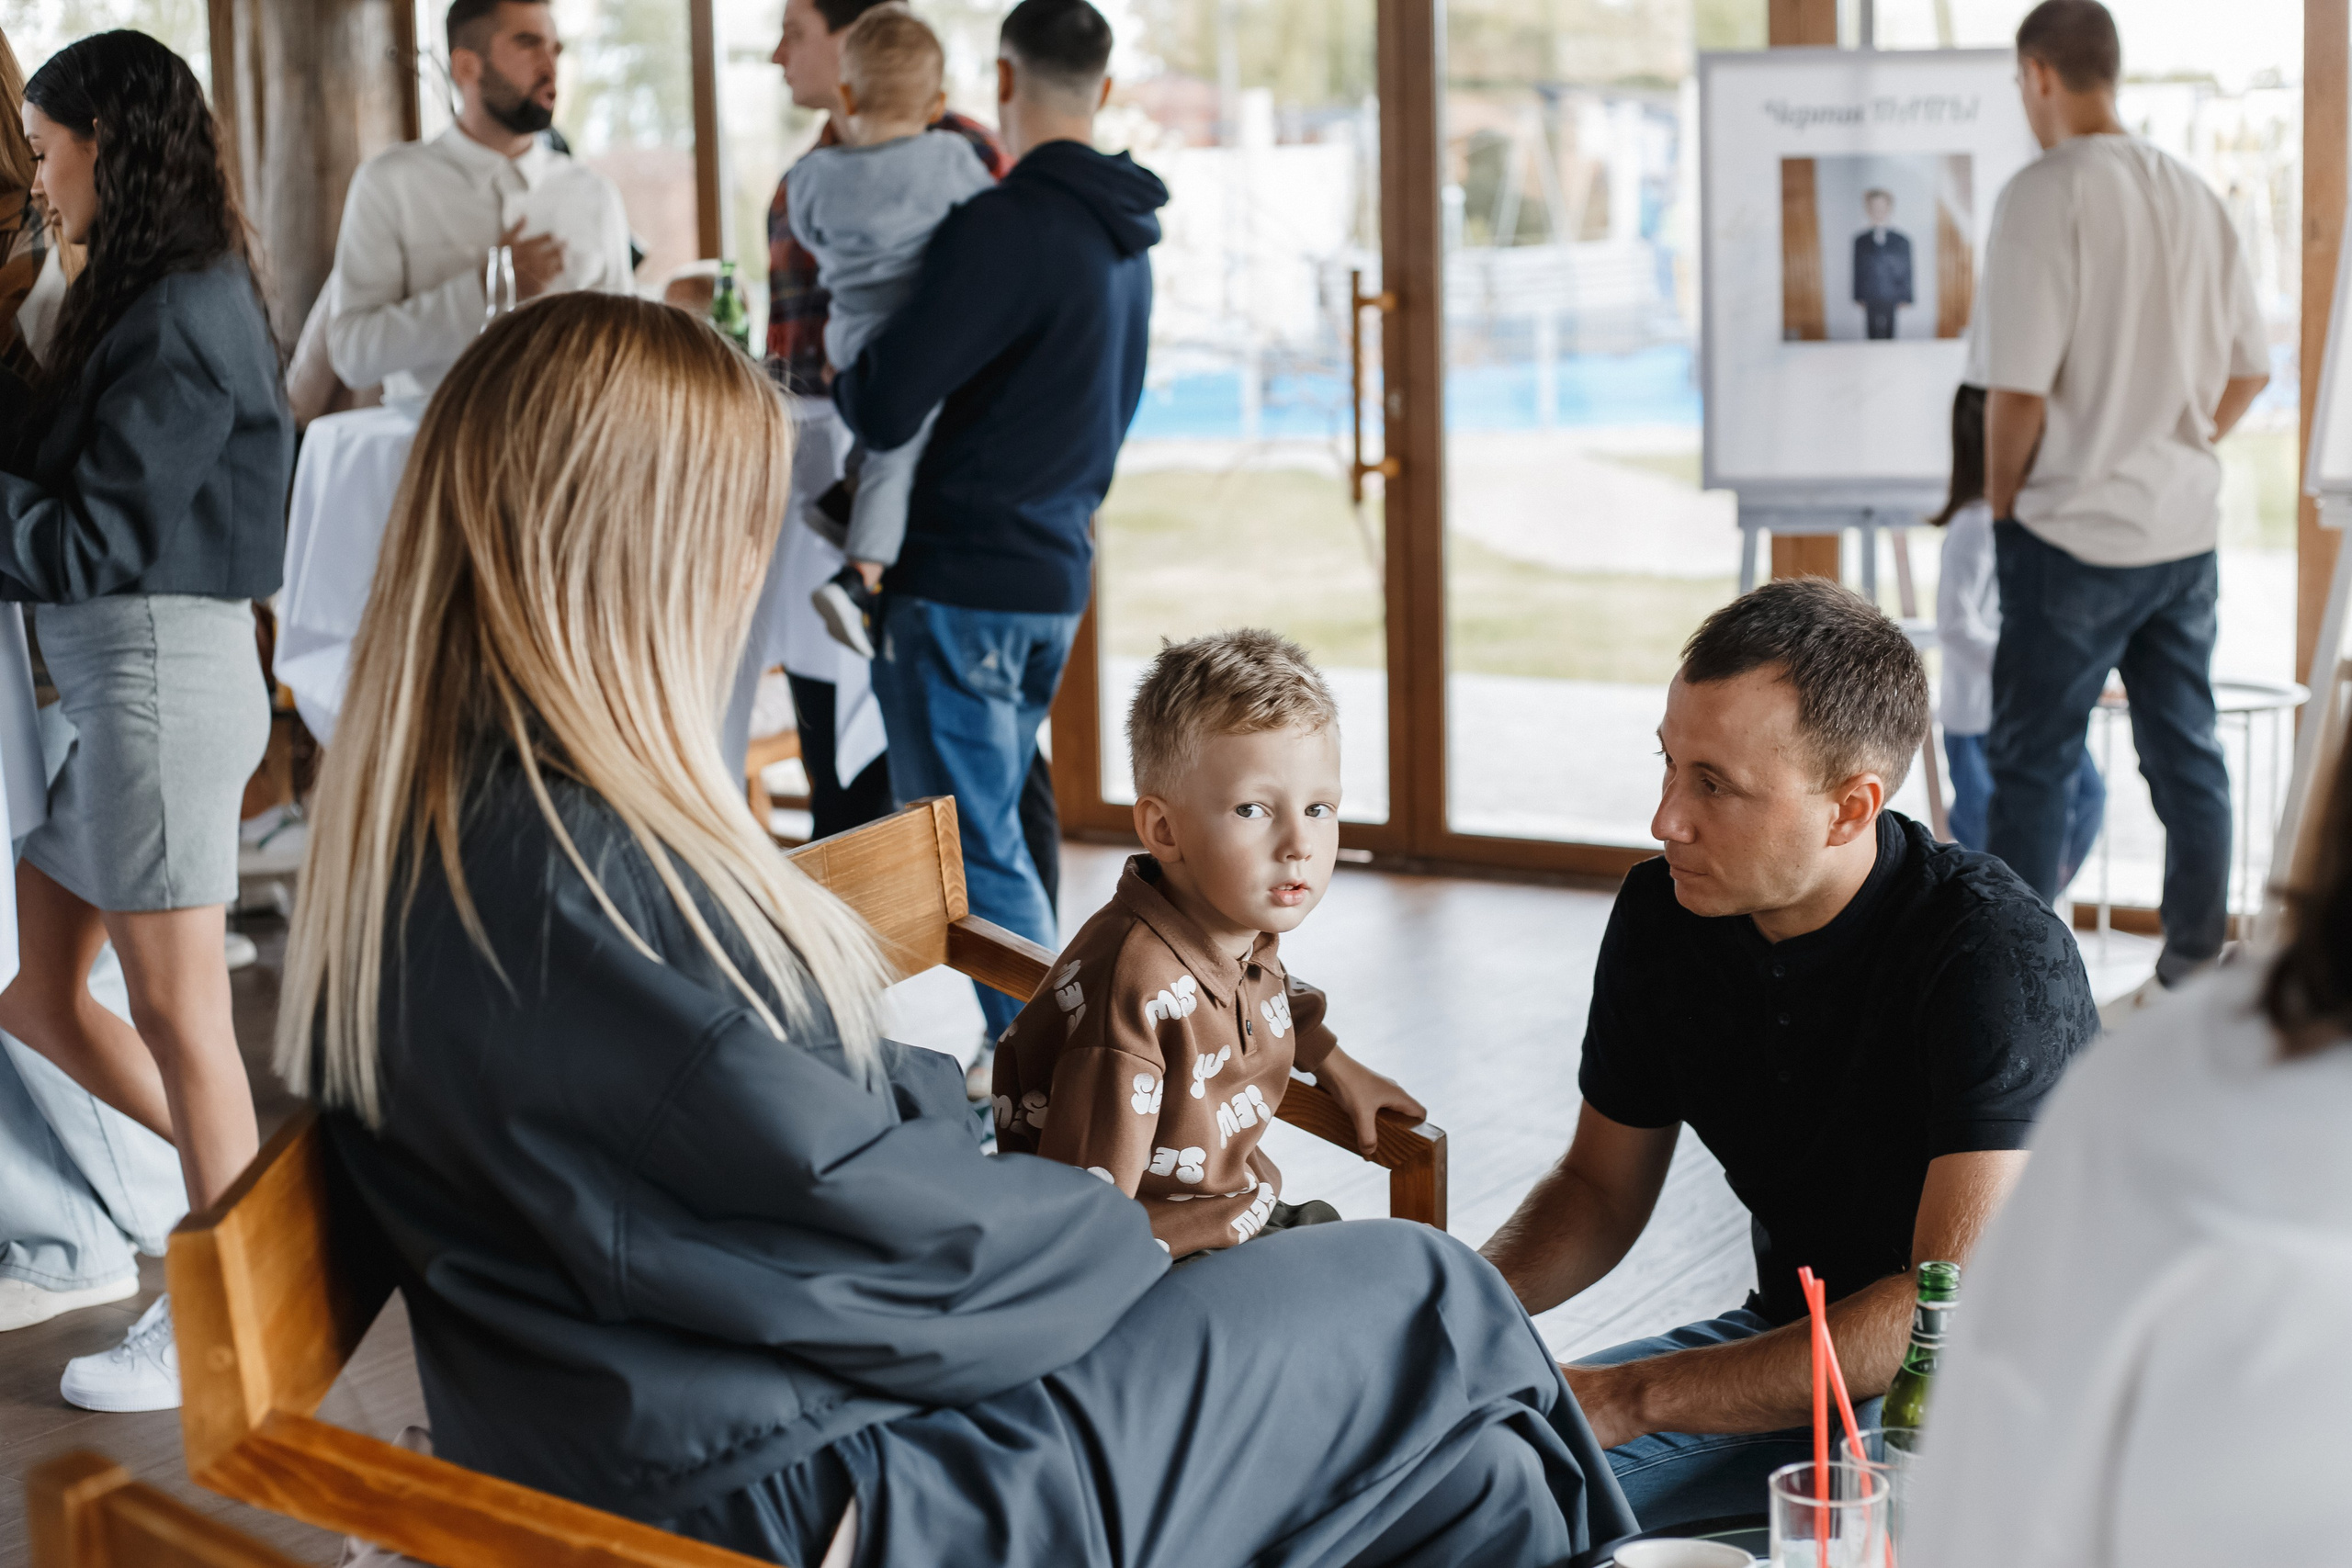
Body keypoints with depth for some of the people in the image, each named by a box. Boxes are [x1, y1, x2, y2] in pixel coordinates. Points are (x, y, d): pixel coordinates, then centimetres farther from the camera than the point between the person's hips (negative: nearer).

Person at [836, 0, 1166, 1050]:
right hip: (1057, 577, 9)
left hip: (963, 582, -9)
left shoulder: (1004, 226, -18)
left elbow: (886, 408, -19)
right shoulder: (1126, 240, 11)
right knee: (992, 829, 18)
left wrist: (843, 378, 3)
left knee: (973, 851, -3)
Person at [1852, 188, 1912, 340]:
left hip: (1891, 300, -1)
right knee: (1872, 335, 1)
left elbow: (1906, 274, 5)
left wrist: (1904, 299, -1)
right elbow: (1858, 271, 8)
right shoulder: (1860, 241, 9)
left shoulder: (1901, 241, 4)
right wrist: (1859, 298, 2)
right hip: (1870, 302, 1)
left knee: (1888, 333, -3)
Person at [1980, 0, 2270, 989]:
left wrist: (2000, 504, -3)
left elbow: (2020, 388, -18)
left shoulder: (2047, 192, -14)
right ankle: (2195, 973, 21)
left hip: (2075, 535, -6)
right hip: (2186, 528, 6)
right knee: (2187, 757, 13)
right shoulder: (2193, 194, 7)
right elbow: (2249, 370, 12)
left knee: (2033, 764, 2)